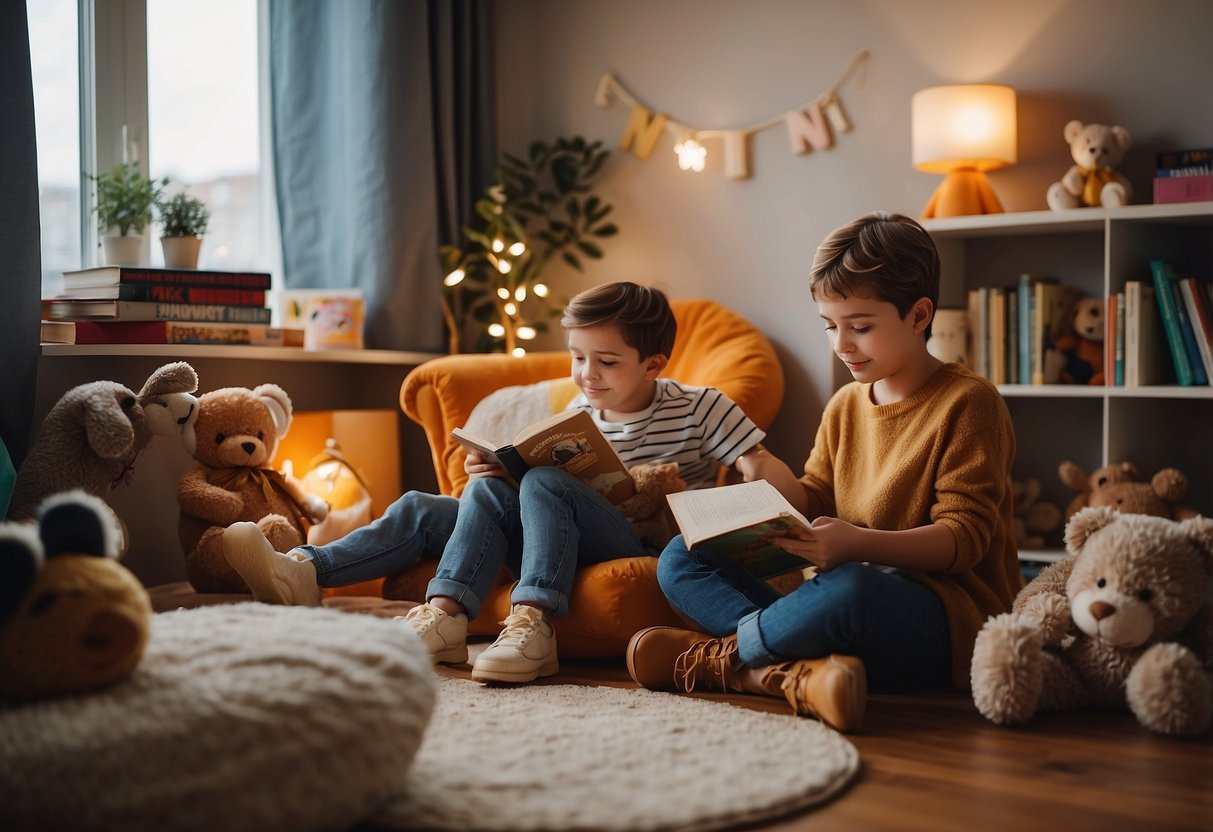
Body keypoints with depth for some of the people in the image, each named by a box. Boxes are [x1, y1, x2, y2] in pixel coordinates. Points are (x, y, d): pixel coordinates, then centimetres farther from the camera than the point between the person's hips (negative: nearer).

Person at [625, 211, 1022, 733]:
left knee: (848, 589, -42)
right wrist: (782, 487, -9)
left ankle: (714, 658, -14)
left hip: (950, 617, -7)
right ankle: (796, 674, -30)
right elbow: (818, 506, 15)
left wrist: (860, 544, -29)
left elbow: (964, 537, -13)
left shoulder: (968, 403, -6)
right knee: (680, 558, -3)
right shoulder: (845, 406, 15)